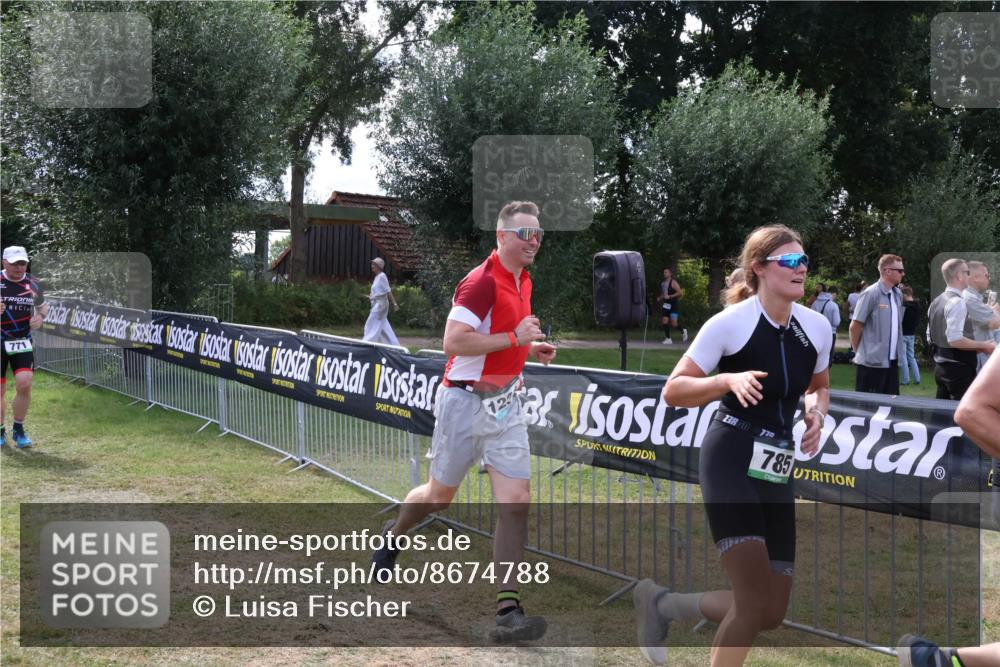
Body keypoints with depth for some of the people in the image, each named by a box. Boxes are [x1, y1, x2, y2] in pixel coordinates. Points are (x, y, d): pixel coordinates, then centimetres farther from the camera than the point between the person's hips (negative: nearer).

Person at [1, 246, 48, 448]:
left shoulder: (32, 284, 3)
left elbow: (43, 305, 20)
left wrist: (40, 316, -2)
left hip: (23, 342, 1)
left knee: (24, 383, -14)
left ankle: (19, 429, 5)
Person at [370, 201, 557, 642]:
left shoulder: (523, 281, 10)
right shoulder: (482, 281, -17)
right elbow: (453, 342, -26)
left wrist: (531, 348, 9)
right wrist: (514, 338, -24)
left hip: (506, 404, 7)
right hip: (465, 402, -7)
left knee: (516, 502, -6)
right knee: (439, 497, 12)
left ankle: (508, 610, -6)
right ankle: (392, 535, 45)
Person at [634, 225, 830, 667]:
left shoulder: (818, 326, 5)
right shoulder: (730, 323, -11)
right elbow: (673, 391, -8)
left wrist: (816, 411, 1)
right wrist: (729, 380, -24)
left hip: (777, 471, 7)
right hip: (730, 460, -7)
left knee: (772, 613, 6)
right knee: (755, 602, -18)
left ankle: (660, 604, 28)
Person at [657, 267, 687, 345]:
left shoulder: (673, 282, -8)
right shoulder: (663, 283, 13)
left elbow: (680, 292, -14)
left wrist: (670, 296, -20)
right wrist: (660, 298, 7)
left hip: (673, 305, -7)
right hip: (666, 305, 7)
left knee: (674, 323, -9)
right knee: (664, 321, -2)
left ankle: (683, 331, 19)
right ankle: (668, 339, 6)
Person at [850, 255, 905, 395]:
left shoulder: (898, 294, 10)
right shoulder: (871, 294, -14)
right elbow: (855, 327, -10)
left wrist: (897, 352, 18)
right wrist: (859, 351, 0)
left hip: (892, 362, 7)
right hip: (872, 362, -7)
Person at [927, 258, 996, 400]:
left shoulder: (936, 302, 12)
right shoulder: (957, 302, -17)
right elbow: (954, 339, -25)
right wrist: (983, 345, -13)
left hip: (940, 367, 9)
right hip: (959, 369, -9)